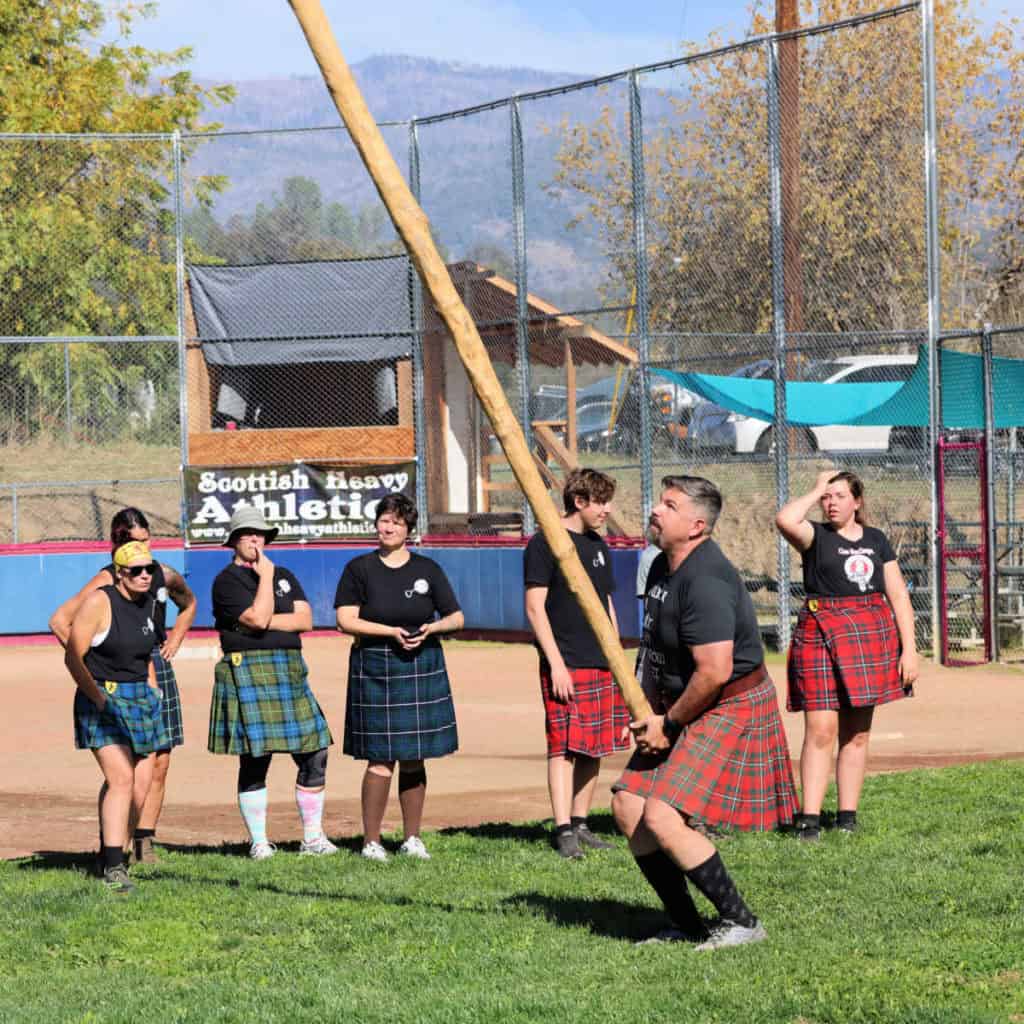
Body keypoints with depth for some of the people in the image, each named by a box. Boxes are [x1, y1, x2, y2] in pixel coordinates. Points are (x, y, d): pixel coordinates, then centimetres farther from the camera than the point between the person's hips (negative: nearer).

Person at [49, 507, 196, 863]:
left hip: (158, 672, 6)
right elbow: (59, 620, -13)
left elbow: (188, 604, 30)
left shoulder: (164, 576, 8)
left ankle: (144, 842, 10)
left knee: (160, 764, 3)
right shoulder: (107, 582, -9)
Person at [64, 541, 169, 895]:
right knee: (120, 779, -18)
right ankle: (113, 868, -20)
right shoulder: (99, 602, -12)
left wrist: (152, 690, 15)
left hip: (142, 699, 7)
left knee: (141, 785, 3)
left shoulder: (148, 603, 10)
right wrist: (98, 698, -16)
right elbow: (73, 657, -13)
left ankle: (110, 849, 20)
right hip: (104, 699, -7)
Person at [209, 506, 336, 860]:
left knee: (314, 754, 1)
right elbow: (257, 618, -15)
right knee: (254, 760, -4)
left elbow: (305, 620, 6)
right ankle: (258, 842, 3)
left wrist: (267, 621, -6)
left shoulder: (285, 576, 18)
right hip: (247, 669, -6)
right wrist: (265, 575, -7)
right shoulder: (227, 580, -1)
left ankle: (313, 837, 10)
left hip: (290, 671, 6)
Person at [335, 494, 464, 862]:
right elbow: (345, 620, -5)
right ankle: (371, 841, 0)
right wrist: (391, 632, -14)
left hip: (422, 668, 3)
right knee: (380, 760, -7)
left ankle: (412, 838, 16)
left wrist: (431, 628, -9)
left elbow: (456, 617, 12)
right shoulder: (360, 568, 2)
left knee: (414, 759, 6)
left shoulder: (427, 570, 9)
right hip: (374, 669, -3)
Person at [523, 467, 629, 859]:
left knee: (594, 749, 8)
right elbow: (535, 607, -9)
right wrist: (555, 662, -15)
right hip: (566, 664, -7)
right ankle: (564, 831, -12)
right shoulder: (545, 543, -6)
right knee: (564, 746, -10)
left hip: (603, 665, 7)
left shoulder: (598, 546, 17)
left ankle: (580, 825, 15)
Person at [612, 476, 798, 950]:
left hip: (731, 710, -10)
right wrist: (649, 712, 7)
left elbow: (714, 671, -29)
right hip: (679, 710, 10)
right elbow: (655, 649, 20)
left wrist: (669, 724, -16)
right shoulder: (662, 567, 9)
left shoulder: (705, 581, -24)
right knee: (628, 807, 7)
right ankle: (686, 924, 16)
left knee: (663, 817, -18)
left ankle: (740, 921, -5)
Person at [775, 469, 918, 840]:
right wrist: (817, 489, -6)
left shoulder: (876, 540, 13)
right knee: (821, 730, -11)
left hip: (871, 636, 4)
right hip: (820, 637, -4)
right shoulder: (816, 536, 2)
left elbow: (898, 595, 11)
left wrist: (909, 648, 3)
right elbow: (785, 520, -21)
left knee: (857, 733, 7)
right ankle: (809, 818, -12)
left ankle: (847, 816, 12)